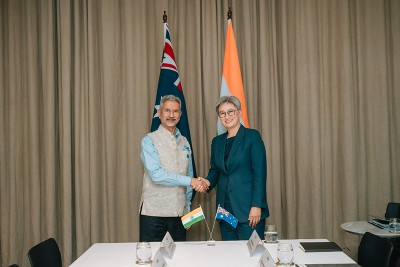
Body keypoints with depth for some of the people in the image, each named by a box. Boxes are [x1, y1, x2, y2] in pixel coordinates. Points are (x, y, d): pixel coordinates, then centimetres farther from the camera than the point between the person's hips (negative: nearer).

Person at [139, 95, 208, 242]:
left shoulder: (184, 142, 11)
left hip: (179, 213, 5)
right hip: (153, 213, -4)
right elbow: (156, 174, -17)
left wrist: (188, 208, 14)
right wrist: (190, 181, -17)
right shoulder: (149, 140, -5)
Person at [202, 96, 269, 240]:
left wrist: (257, 206, -15)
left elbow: (260, 173, -9)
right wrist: (208, 182, -3)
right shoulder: (217, 141, 13)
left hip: (248, 209, -5)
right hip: (225, 208, 5)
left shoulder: (252, 136, -4)